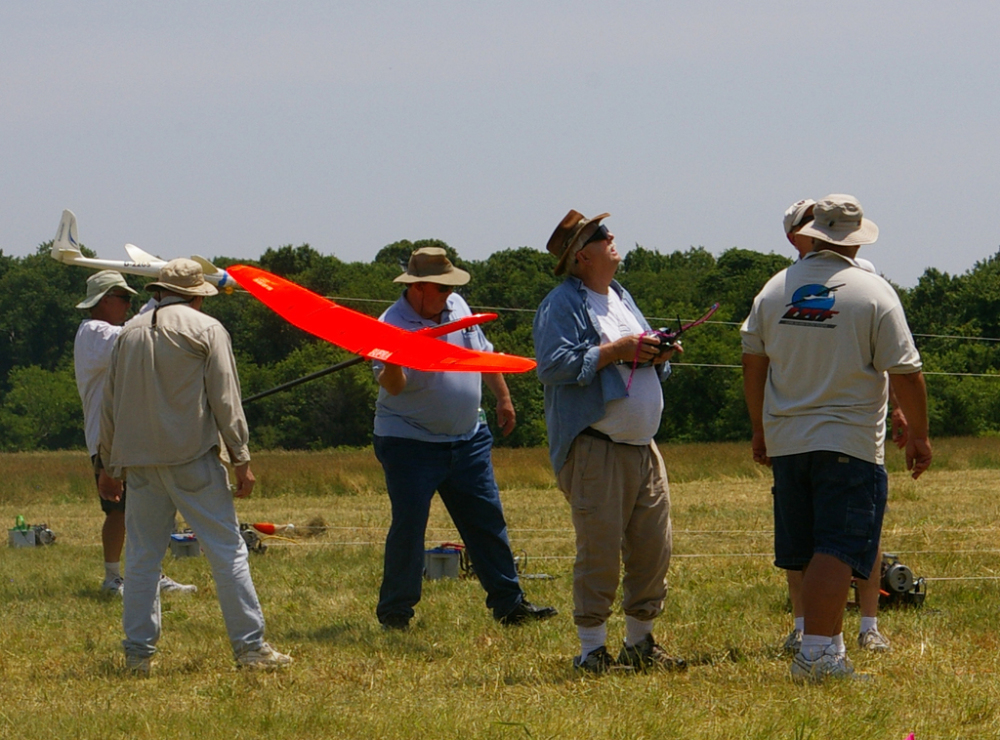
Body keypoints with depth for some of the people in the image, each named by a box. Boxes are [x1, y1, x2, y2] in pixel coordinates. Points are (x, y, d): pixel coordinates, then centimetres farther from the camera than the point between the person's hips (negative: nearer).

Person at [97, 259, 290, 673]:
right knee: (227, 550, -2)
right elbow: (225, 399, -5)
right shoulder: (206, 330, 0)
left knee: (142, 557, 8)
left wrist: (109, 466, 23)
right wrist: (241, 457, -1)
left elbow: (111, 405, 16)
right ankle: (250, 646, -4)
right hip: (192, 455, -4)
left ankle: (138, 653, 6)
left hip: (139, 460, 4)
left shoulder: (130, 334, 13)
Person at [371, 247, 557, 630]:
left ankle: (509, 603, 14)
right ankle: (394, 611, 6)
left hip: (468, 440, 7)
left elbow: (484, 355, 21)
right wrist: (391, 364, -48)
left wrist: (503, 398, 21)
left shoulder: (458, 307, 6)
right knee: (408, 528, -6)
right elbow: (392, 387, -28)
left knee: (487, 521, 8)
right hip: (412, 444, -6)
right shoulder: (394, 324, -16)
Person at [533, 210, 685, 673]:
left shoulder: (622, 299, 20)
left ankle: (640, 643, 21)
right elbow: (552, 365, -20)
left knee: (653, 548, 9)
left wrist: (659, 357, 3)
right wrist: (616, 351, -18)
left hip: (642, 448, 8)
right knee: (599, 551, -8)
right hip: (595, 449, -8)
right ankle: (592, 650, -1)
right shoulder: (563, 305, -7)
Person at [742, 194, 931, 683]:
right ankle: (816, 652, -17)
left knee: (809, 553, 12)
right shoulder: (873, 293, -7)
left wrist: (760, 431, 23)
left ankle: (830, 647, 20)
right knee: (837, 550, -8)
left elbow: (752, 363, 12)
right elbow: (905, 373, -7)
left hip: (786, 441, 5)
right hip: (850, 442, -5)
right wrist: (919, 436, 4)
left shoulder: (775, 290, 6)